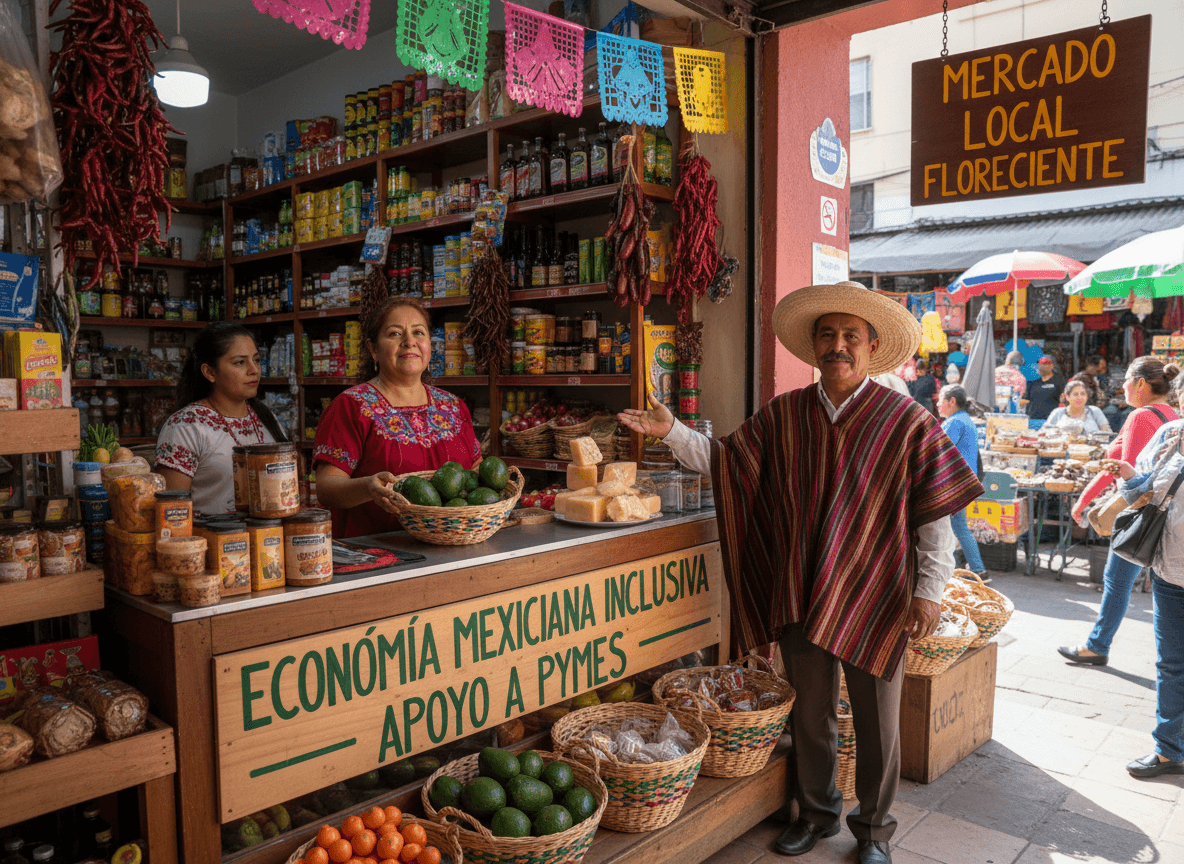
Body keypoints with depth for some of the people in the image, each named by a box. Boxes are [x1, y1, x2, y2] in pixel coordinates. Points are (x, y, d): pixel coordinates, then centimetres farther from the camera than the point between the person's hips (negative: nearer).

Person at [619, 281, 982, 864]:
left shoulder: (906, 422, -8)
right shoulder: (783, 415, 0)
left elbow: (936, 513, -6)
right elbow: (724, 459, 5)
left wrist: (928, 589, -8)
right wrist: (671, 432, -7)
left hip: (874, 598, -2)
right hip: (799, 596, 3)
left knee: (876, 722, 12)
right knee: (809, 712, 18)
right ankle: (816, 812, 40)